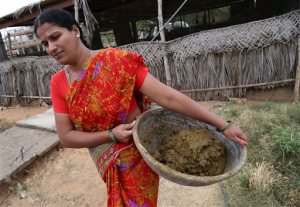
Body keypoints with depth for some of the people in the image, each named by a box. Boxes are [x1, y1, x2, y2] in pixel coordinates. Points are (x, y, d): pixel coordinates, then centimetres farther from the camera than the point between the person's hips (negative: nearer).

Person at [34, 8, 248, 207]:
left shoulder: (116, 61, -21)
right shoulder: (58, 83, -5)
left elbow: (167, 96, -24)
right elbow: (66, 137, -7)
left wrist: (223, 125, -23)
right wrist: (110, 135, -22)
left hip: (136, 159, -4)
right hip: (108, 164, 5)